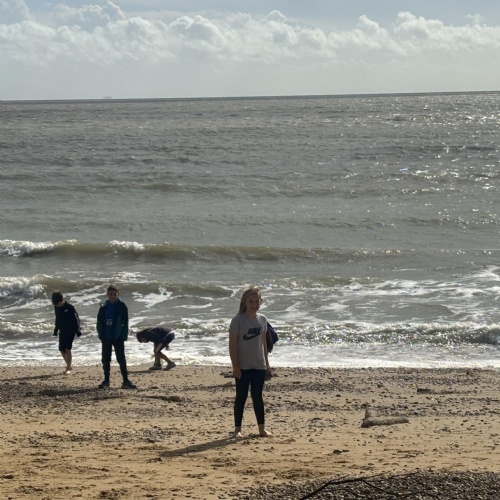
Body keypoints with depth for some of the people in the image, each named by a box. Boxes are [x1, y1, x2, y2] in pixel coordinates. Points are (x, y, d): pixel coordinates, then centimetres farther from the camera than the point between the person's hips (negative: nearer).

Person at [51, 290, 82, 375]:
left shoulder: (69, 307, -14)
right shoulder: (56, 307, 5)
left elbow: (76, 319, -10)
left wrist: (78, 330, -13)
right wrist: (56, 330, 22)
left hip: (70, 331, -6)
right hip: (62, 331, 6)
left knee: (67, 349, -12)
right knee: (62, 350, 4)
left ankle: (68, 368, -6)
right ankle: (69, 366, 21)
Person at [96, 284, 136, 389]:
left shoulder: (122, 306, -5)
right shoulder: (104, 307, 6)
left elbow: (125, 322, -5)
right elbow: (100, 321, 9)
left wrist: (124, 336, -10)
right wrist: (100, 334, 2)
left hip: (118, 337, -4)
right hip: (106, 337, 4)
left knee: (121, 359, -3)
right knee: (106, 360, 9)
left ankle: (126, 381, 0)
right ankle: (106, 380, 17)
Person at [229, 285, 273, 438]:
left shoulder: (262, 319, 6)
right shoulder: (238, 320, -10)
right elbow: (232, 344, -10)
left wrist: (267, 363, 13)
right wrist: (235, 365, -14)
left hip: (259, 366, 4)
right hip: (243, 366, -4)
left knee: (257, 396, 10)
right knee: (241, 396, 2)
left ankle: (262, 428, 17)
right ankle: (237, 429, 10)